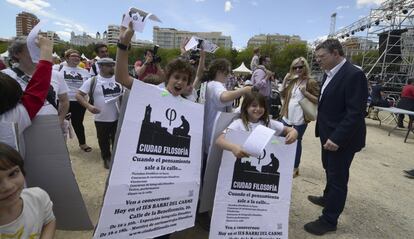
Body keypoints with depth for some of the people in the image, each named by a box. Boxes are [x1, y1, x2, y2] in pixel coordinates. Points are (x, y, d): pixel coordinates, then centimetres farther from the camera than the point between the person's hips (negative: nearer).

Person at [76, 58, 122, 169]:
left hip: (118, 117, 2)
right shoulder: (92, 81, -6)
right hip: (101, 118, -1)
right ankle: (106, 158, 36)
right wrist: (88, 106, -21)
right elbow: (79, 95, -5)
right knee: (103, 140, 15)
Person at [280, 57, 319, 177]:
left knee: (297, 141, 4)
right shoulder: (292, 80, 9)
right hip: (287, 115, 6)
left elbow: (318, 100, -10)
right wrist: (285, 80, 1)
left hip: (300, 118, -6)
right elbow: (283, 95, 12)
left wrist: (305, 92, -22)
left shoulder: (310, 82, -8)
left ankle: (295, 167, 18)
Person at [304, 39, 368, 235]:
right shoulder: (330, 74, 7)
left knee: (338, 177, 5)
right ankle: (328, 198, 49)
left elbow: (356, 112, -25)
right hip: (329, 134, 9)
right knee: (330, 170, 25)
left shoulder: (354, 74, -21)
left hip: (342, 138, -8)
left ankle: (329, 220, 20)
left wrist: (337, 138, -27)